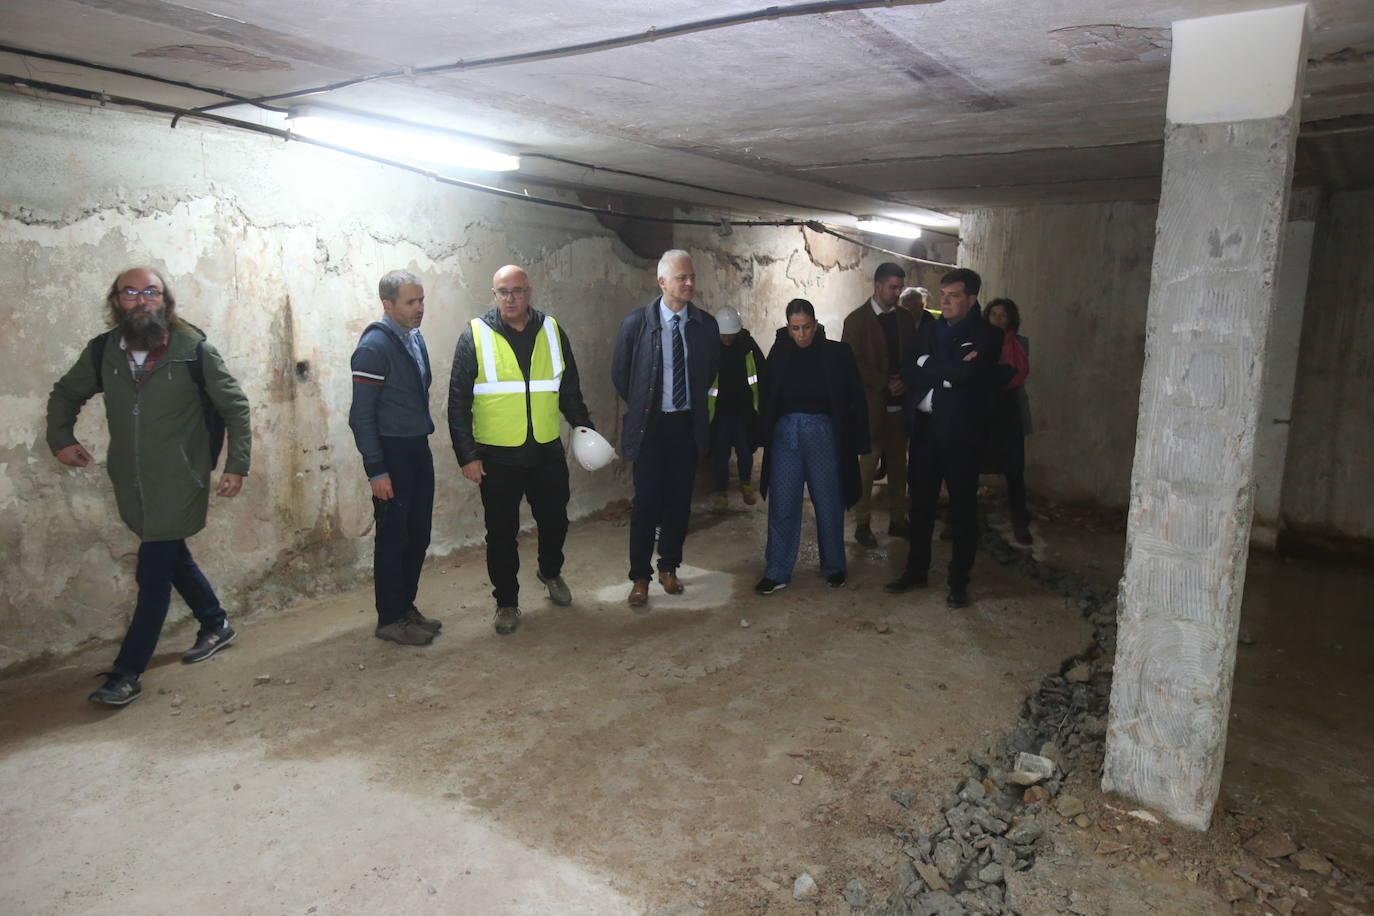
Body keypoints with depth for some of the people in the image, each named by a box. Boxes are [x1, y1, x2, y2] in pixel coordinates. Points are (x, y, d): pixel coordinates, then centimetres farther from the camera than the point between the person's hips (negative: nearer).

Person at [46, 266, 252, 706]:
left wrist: (237, 465, -10)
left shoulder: (195, 349, -12)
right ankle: (216, 625, 41)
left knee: (154, 575, -3)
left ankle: (127, 673, 7)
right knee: (174, 559, 19)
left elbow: (235, 406, -6)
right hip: (132, 485, 5)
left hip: (179, 485, -5)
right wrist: (61, 438, 5)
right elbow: (65, 395, 18)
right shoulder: (102, 351, 0)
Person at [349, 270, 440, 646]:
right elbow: (362, 415, -17)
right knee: (393, 539, 2)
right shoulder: (374, 346, -16)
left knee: (418, 537, 14)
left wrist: (424, 439, 17)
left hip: (418, 450, 8)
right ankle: (390, 619, 15)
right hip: (392, 454, -8)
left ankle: (406, 607, 28)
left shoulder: (415, 338, 9)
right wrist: (376, 471, -18)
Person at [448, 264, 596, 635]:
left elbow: (569, 388, 14)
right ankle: (506, 601, 25)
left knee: (555, 521, 15)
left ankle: (550, 571, 45)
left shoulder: (552, 330, 4)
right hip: (497, 456, -3)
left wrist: (583, 424, 1)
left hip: (548, 452, 3)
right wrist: (467, 455, -8)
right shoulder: (476, 336, -6)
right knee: (502, 533, 7)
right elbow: (458, 402, -4)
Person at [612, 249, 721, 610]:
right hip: (650, 424, -3)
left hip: (688, 424, 3)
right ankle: (640, 577, 12)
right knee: (647, 501, 0)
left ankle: (669, 567, 27)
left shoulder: (706, 324, -1)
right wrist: (639, 406, 6)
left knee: (680, 500, 10)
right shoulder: (637, 322, -8)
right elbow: (620, 371, 4)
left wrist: (696, 402, 12)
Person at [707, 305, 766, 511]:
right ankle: (721, 493, 18)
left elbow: (762, 374, 5)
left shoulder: (749, 345, -5)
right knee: (721, 453, 5)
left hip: (745, 409, 1)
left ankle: (746, 484, 30)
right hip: (720, 410, -1)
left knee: (745, 450, 5)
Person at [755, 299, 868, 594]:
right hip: (785, 433, 2)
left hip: (823, 434, -1)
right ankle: (777, 572, 14)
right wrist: (763, 433, -4)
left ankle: (834, 567, 25)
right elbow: (768, 397, 5)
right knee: (782, 505, 5)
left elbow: (855, 399, -1)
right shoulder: (779, 353, 2)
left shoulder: (837, 353, -3)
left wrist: (857, 442, -5)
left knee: (829, 504, 8)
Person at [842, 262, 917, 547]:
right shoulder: (856, 320, -4)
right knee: (868, 464, 0)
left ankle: (898, 520, 20)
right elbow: (852, 362, -8)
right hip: (872, 403, -4)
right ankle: (863, 524, 11)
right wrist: (884, 384, -13)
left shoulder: (905, 318, 11)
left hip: (900, 402, 4)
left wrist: (905, 382, -8)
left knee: (898, 463, 9)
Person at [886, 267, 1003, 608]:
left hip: (962, 432, -4)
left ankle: (959, 580, 19)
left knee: (963, 507, 6)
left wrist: (930, 367, -12)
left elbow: (965, 374, -24)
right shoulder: (929, 328, 7)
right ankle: (916, 569, 28)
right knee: (921, 501, 13)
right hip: (925, 427, 4)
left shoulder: (987, 335, -7)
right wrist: (951, 371, -15)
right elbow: (909, 371, -5)